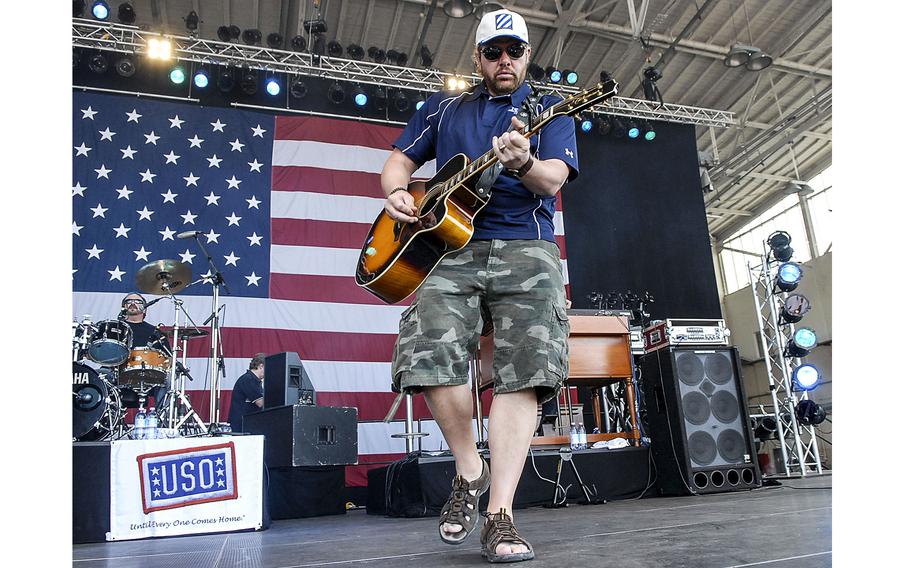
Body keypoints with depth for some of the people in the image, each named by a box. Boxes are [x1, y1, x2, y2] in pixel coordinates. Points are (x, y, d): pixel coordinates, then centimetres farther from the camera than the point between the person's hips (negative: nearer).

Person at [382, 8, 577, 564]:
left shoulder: (550, 110, 16)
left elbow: (553, 180, -1)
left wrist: (523, 163, -25)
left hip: (526, 251, -1)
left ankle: (500, 516, -11)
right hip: (451, 250, 1)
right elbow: (399, 160, 23)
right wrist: (396, 193, -1)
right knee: (428, 357, -19)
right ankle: (470, 471, 6)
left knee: (523, 373, -16)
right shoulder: (443, 108, 23)